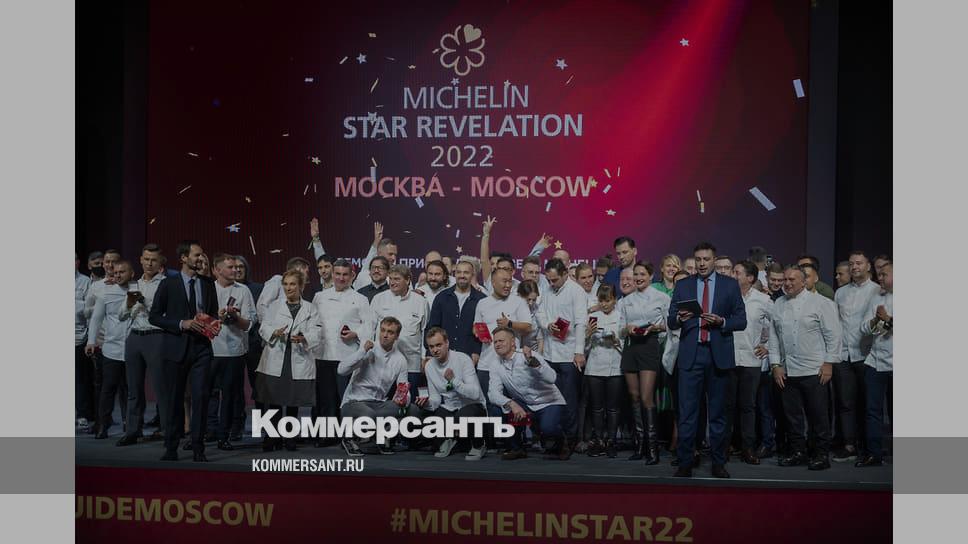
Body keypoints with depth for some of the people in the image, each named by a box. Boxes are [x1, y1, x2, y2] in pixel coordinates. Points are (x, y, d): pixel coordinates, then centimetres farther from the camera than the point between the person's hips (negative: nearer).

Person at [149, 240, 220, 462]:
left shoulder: (208, 284, 10)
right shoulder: (168, 284, 0)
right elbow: (154, 316, -1)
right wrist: (182, 324, -13)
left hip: (201, 346, 2)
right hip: (177, 348, -2)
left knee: (201, 396, -6)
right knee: (175, 398, 6)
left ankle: (198, 448, 1)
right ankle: (171, 448, 16)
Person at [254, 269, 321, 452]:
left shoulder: (310, 309, 9)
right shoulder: (275, 306, 13)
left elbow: (315, 334, -1)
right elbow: (263, 328, 5)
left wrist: (304, 338, -23)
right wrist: (274, 332, -16)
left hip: (299, 361, 0)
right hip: (275, 361, 0)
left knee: (294, 402, 6)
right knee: (274, 400, -3)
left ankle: (289, 437, 17)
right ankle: (272, 437, 4)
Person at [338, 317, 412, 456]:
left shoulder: (400, 360, 7)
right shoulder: (367, 350, -2)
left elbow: (403, 391, 7)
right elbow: (341, 370, -14)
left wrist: (404, 399, -17)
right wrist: (362, 351, -21)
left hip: (378, 403, 3)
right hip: (354, 401, -3)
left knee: (403, 407, -29)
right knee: (368, 415, -37)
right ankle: (350, 438, -3)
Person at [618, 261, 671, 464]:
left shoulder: (661, 298, 4)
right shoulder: (626, 301, 15)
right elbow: (621, 330, 16)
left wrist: (654, 327, -13)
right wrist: (628, 329, -6)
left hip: (650, 346, -5)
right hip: (631, 347, 5)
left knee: (646, 397, -13)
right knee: (634, 396, 5)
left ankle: (652, 448, -12)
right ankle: (639, 446, 11)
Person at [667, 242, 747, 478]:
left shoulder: (730, 285, 7)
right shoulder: (682, 286, 10)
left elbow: (741, 321, 5)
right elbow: (671, 322, 8)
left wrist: (721, 322, -14)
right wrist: (679, 318, -15)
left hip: (719, 354, 0)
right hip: (690, 354, 0)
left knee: (718, 413, 7)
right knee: (687, 412, -3)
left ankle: (718, 463, 14)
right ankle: (685, 463, 2)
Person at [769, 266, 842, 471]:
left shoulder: (819, 303, -1)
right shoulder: (778, 305, 12)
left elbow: (833, 334, -3)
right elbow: (774, 336, 13)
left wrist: (829, 363, -7)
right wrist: (775, 365, 7)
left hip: (814, 370, -4)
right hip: (787, 371, 5)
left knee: (818, 415, -1)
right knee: (792, 414, 8)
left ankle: (822, 454, 8)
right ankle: (798, 452, 19)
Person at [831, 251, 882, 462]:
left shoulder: (877, 290, 1)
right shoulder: (840, 293, 15)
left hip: (865, 355, -4)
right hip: (843, 355, 4)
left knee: (866, 402, 4)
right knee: (845, 402, 3)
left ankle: (866, 446, 11)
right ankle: (849, 446, 6)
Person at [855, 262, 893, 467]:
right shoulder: (876, 298, 15)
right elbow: (864, 327, 9)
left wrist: (889, 319, -13)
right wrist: (875, 320, -9)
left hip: (895, 363, -5)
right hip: (876, 361, 5)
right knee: (873, 409, 3)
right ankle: (874, 453, 7)